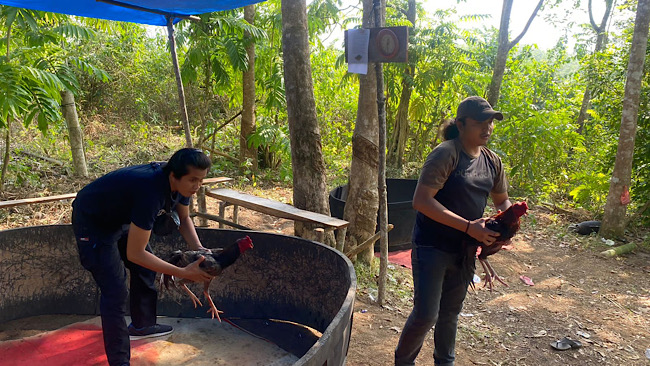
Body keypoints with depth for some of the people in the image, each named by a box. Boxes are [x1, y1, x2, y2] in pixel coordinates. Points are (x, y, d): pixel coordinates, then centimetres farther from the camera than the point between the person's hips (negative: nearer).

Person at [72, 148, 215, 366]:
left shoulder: (179, 183, -16)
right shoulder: (151, 191, -40)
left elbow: (184, 219, 2)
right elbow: (135, 254, -35)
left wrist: (198, 249, -15)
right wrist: (183, 273, -34)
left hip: (121, 216, 9)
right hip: (93, 222, -8)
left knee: (146, 268, 16)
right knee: (115, 292, -10)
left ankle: (141, 325, 37)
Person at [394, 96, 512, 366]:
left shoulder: (492, 162, 4)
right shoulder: (445, 154, -18)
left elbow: (502, 201, 19)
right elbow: (421, 201, -26)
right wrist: (469, 226, -27)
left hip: (465, 250, 7)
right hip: (432, 248, -6)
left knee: (451, 313, 21)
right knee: (426, 315, -3)